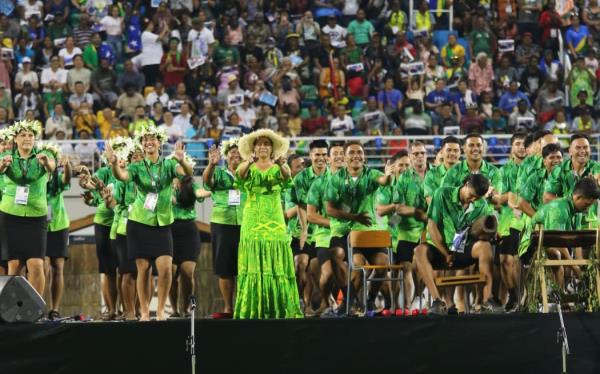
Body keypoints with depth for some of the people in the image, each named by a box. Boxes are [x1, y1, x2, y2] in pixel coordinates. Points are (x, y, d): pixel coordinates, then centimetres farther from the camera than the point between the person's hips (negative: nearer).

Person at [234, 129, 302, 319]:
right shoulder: (249, 169, 6)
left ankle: (279, 309, -2)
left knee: (276, 265, -3)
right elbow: (240, 174, -17)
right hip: (253, 222, 0)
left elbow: (286, 176, -18)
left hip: (275, 221, 0)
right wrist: (248, 162, -39)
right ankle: (252, 309, -4)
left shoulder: (277, 169, 6)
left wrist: (282, 165, -41)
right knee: (253, 265, -4)